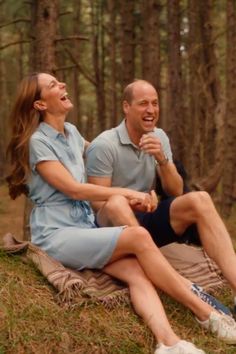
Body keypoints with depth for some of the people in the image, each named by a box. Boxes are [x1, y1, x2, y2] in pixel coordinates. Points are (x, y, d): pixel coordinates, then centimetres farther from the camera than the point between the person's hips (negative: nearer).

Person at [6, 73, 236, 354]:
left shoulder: (71, 132, 15)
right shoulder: (37, 141, -8)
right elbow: (73, 189, -14)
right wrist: (126, 193, -8)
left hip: (85, 227, 7)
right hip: (56, 235, -7)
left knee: (136, 272, -24)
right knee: (138, 237, -28)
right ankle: (207, 315, -21)